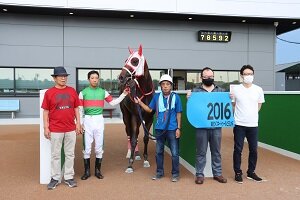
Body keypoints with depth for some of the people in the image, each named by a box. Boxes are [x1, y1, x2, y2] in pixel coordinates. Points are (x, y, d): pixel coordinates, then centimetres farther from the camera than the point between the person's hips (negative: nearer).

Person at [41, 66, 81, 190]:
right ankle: (55, 178, 20)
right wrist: (46, 127, -5)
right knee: (55, 155, 8)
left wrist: (78, 123, 4)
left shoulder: (72, 91, 5)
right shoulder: (49, 93, -2)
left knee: (70, 154, 10)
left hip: (71, 129, 3)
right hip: (55, 130, -2)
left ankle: (69, 177, 22)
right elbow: (46, 111, -1)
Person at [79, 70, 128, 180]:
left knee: (99, 147, 7)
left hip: (99, 120, 1)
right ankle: (87, 171, 15)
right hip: (87, 120, -1)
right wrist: (80, 123, -4)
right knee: (87, 147, 3)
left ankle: (98, 170, 19)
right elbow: (80, 109, 2)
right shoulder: (83, 92, 2)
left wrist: (124, 94, -3)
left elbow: (113, 102, 4)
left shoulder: (103, 92, 7)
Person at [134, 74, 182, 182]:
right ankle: (159, 172, 30)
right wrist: (140, 102, 0)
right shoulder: (156, 96, 2)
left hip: (172, 129, -3)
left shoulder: (175, 97, -5)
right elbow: (150, 109, 9)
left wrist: (178, 128, -6)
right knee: (158, 152, 14)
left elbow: (178, 114, -2)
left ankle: (175, 174, 20)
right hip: (159, 129, 3)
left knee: (175, 153, 4)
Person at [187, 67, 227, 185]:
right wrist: (189, 99, -19)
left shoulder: (220, 90, 12)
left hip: (216, 126, 2)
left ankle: (217, 173, 23)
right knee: (201, 152, 5)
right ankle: (199, 174, 15)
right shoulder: (196, 91, 4)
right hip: (201, 127, -2)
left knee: (216, 151, 11)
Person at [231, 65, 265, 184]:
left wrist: (251, 115, 9)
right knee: (238, 149, 3)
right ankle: (238, 173, 16)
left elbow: (259, 105, 13)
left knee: (253, 150, 9)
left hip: (253, 125, 2)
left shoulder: (258, 90, 2)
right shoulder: (235, 89, -4)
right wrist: (240, 115, 2)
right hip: (239, 125, -2)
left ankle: (251, 172, 26)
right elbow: (232, 105, 5)